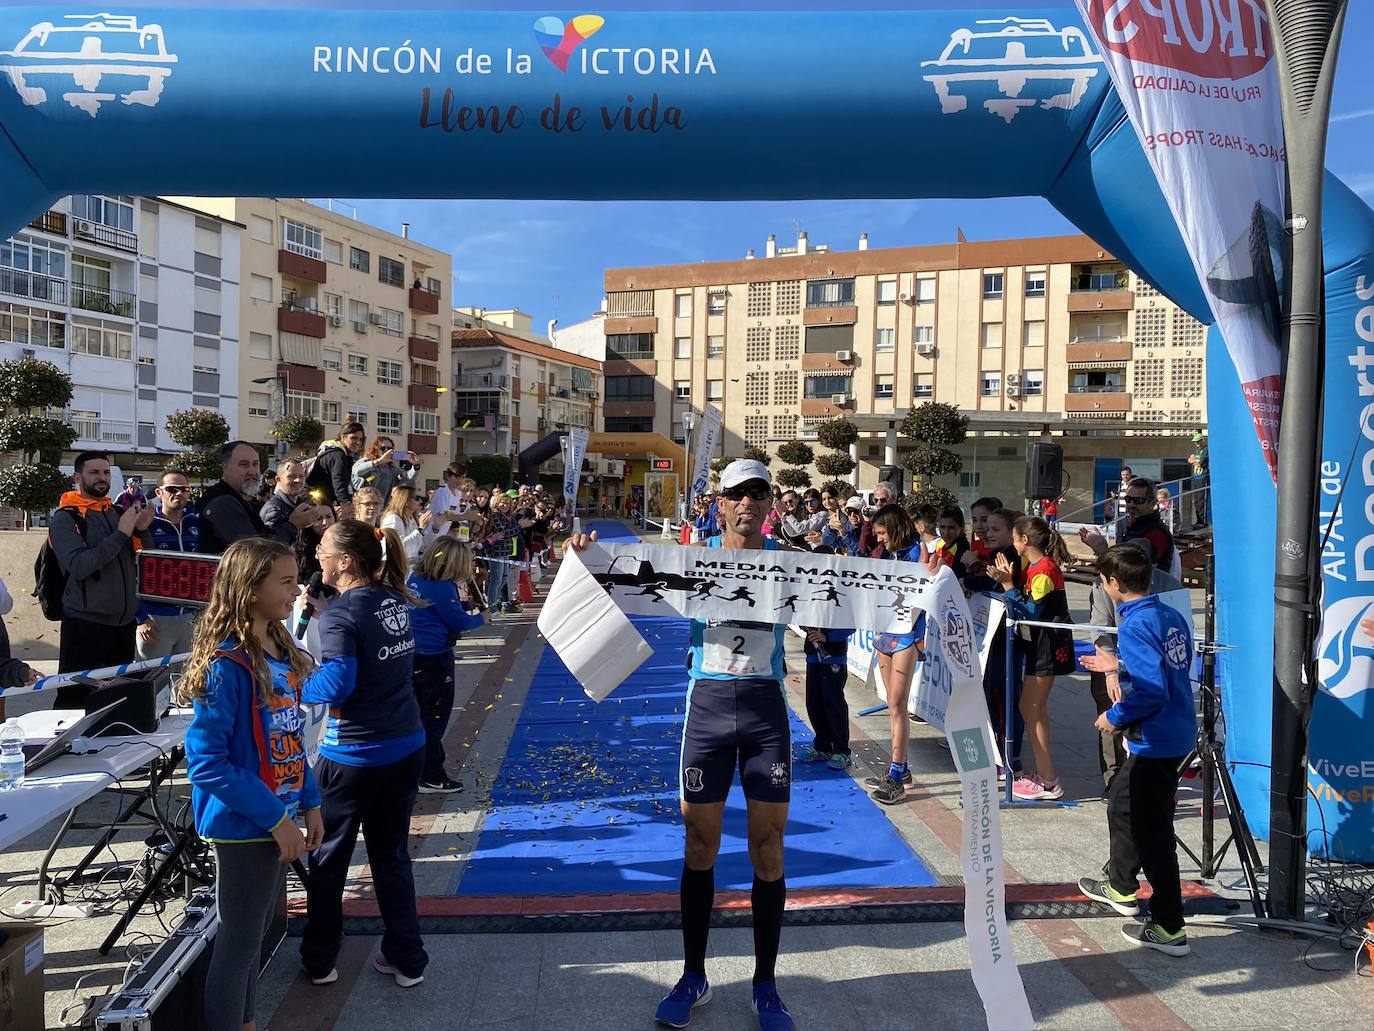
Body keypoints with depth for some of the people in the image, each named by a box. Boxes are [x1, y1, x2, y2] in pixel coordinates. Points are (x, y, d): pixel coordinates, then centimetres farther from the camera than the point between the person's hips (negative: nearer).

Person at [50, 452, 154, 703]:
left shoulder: (118, 512, 11)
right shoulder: (65, 518, -5)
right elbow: (78, 566, -19)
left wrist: (142, 530, -7)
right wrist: (120, 534, -21)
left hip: (125, 622, 6)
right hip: (86, 625, -5)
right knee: (76, 700, -2)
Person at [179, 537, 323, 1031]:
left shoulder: (283, 652, 3)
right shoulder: (226, 667, -21)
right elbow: (206, 763, -23)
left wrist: (309, 803, 8)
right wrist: (275, 818, -21)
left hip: (279, 818, 8)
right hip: (244, 825, -8)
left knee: (256, 933, 21)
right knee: (239, 941, 8)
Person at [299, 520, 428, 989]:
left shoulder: (339, 612, -18)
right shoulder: (397, 600, 2)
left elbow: (336, 684, -26)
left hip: (353, 756, -6)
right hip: (406, 748, 6)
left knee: (327, 859, 16)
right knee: (392, 855, 18)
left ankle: (319, 961, 31)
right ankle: (407, 960, 25)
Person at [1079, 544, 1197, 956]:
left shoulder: (1134, 626, -21)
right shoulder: (1172, 616, 6)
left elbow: (1152, 691, -28)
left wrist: (1115, 717, -14)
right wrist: (1120, 666, 19)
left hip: (1156, 741, -10)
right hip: (1178, 733, 10)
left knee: (1153, 832, 0)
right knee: (1121, 802, 25)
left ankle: (1169, 929, 9)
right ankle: (1121, 887, 42)